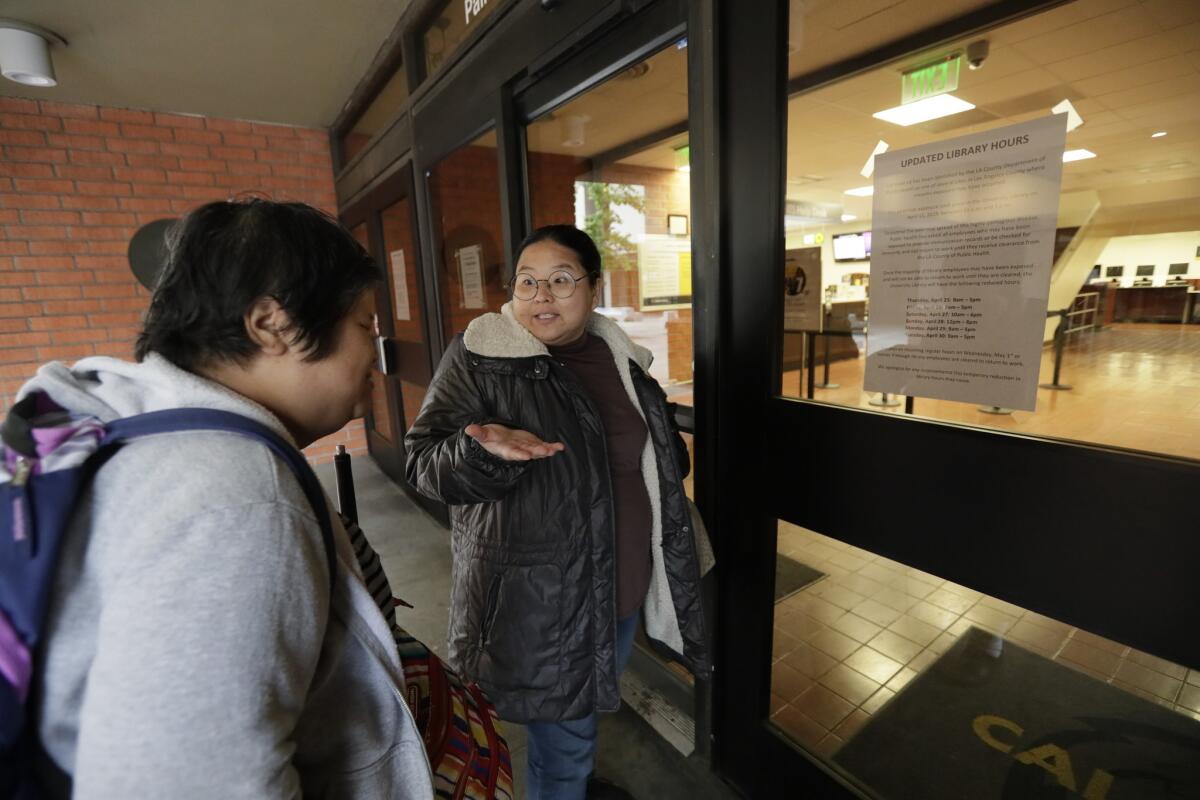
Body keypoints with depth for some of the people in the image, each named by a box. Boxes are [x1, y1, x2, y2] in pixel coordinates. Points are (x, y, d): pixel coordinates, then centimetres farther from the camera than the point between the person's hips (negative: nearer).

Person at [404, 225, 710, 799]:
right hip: (539, 598, -6)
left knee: (590, 709, 28)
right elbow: (424, 462, -18)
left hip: (622, 581, 6)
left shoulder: (619, 355, 3)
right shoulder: (477, 359, -14)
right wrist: (484, 449, -34)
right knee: (563, 744, 11)